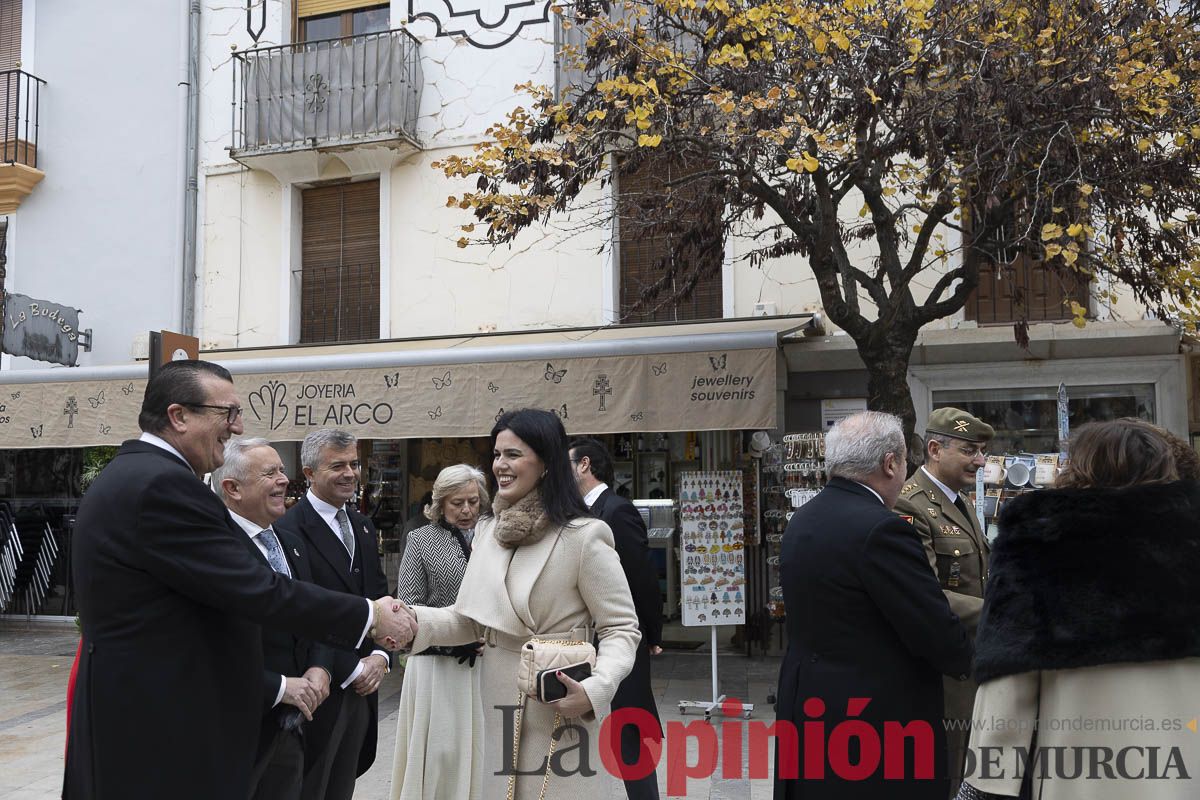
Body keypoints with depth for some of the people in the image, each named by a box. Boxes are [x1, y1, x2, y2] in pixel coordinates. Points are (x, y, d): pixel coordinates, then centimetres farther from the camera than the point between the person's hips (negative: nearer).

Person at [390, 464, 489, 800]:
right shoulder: (421, 540, 1)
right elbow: (409, 605, -4)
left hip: (485, 659, 2)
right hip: (438, 662, -2)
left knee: (478, 746, 7)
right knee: (438, 749, 2)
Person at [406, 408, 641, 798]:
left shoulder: (583, 536, -15)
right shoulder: (488, 530, 7)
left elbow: (621, 628, -11)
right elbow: (469, 619, 10)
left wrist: (594, 689, -26)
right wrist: (415, 621, -8)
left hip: (560, 701, -6)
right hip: (499, 697, 6)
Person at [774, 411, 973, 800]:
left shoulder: (802, 520, 6)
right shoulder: (881, 529, -21)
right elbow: (937, 633, -19)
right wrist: (968, 659, 3)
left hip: (807, 705, 8)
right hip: (878, 717, -8)